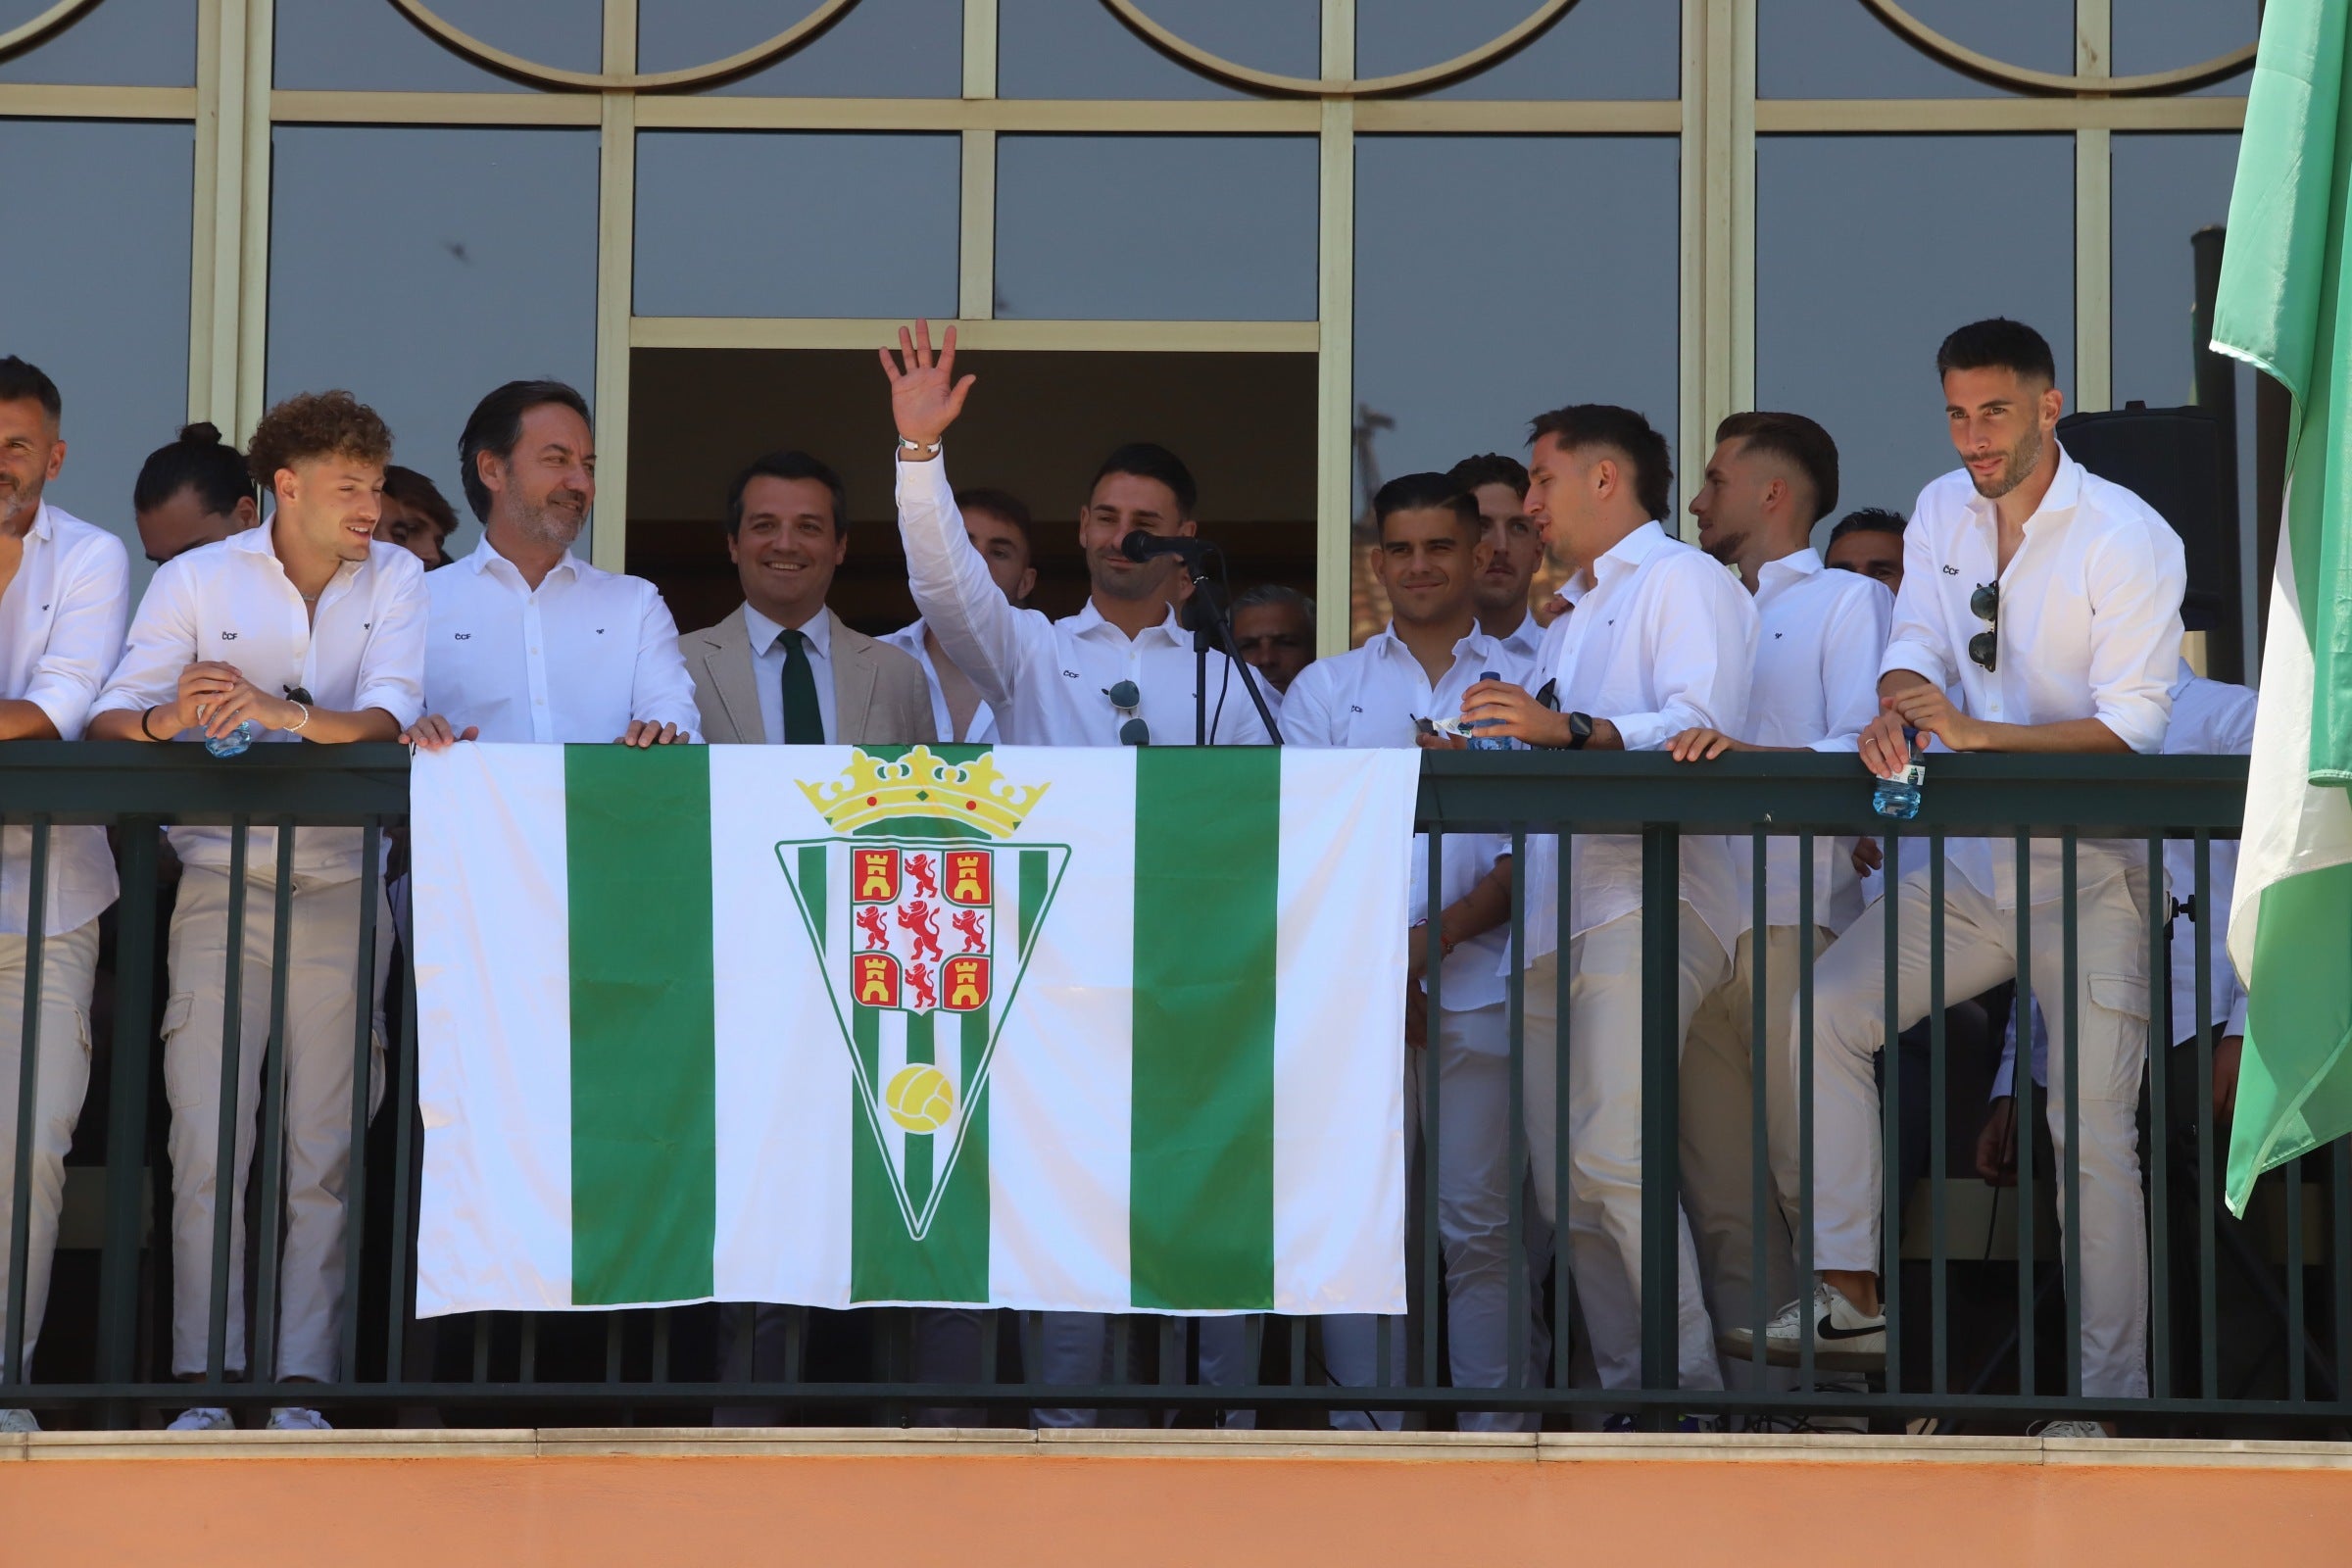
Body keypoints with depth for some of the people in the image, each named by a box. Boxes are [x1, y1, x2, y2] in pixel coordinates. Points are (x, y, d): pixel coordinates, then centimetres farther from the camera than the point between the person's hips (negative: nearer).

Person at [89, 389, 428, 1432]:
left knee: (325, 1159, -1)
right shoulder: (195, 581, 1)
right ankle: (204, 1392, -1)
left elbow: (388, 716, -10)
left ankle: (301, 1387, 3)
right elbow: (108, 718, -5)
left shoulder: (394, 580, 4)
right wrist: (163, 721, -28)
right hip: (220, 886, -1)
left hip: (341, 891, 1)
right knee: (205, 1152, -5)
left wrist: (293, 716, -29)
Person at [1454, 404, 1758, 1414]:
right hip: (1555, 920, 9)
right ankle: (1630, 1397, 3)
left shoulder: (1680, 580, 3)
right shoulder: (1567, 625, 32)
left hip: (1646, 901, -9)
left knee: (1612, 1157, -22)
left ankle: (1689, 1390, -20)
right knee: (1567, 1190, 2)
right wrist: (1484, 899, 21)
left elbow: (1702, 726, -14)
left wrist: (1567, 729, -24)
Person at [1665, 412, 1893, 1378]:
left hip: (1795, 925, -7)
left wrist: (1747, 753, -26)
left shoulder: (1847, 602, 6)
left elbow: (1865, 748, -10)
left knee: (1810, 1180, -11)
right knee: (1721, 1191, 2)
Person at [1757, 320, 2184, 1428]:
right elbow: (1913, 651, 2)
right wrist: (1898, 712, -23)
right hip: (1969, 865, 6)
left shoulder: (2129, 538, -12)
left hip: (2088, 870, -6)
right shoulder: (1942, 511, 7)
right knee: (1822, 1012, -9)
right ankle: (1850, 1296, -8)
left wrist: (1975, 733, -29)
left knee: (2092, 1129, -8)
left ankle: (2108, 1392, -2)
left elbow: (2132, 727, -18)